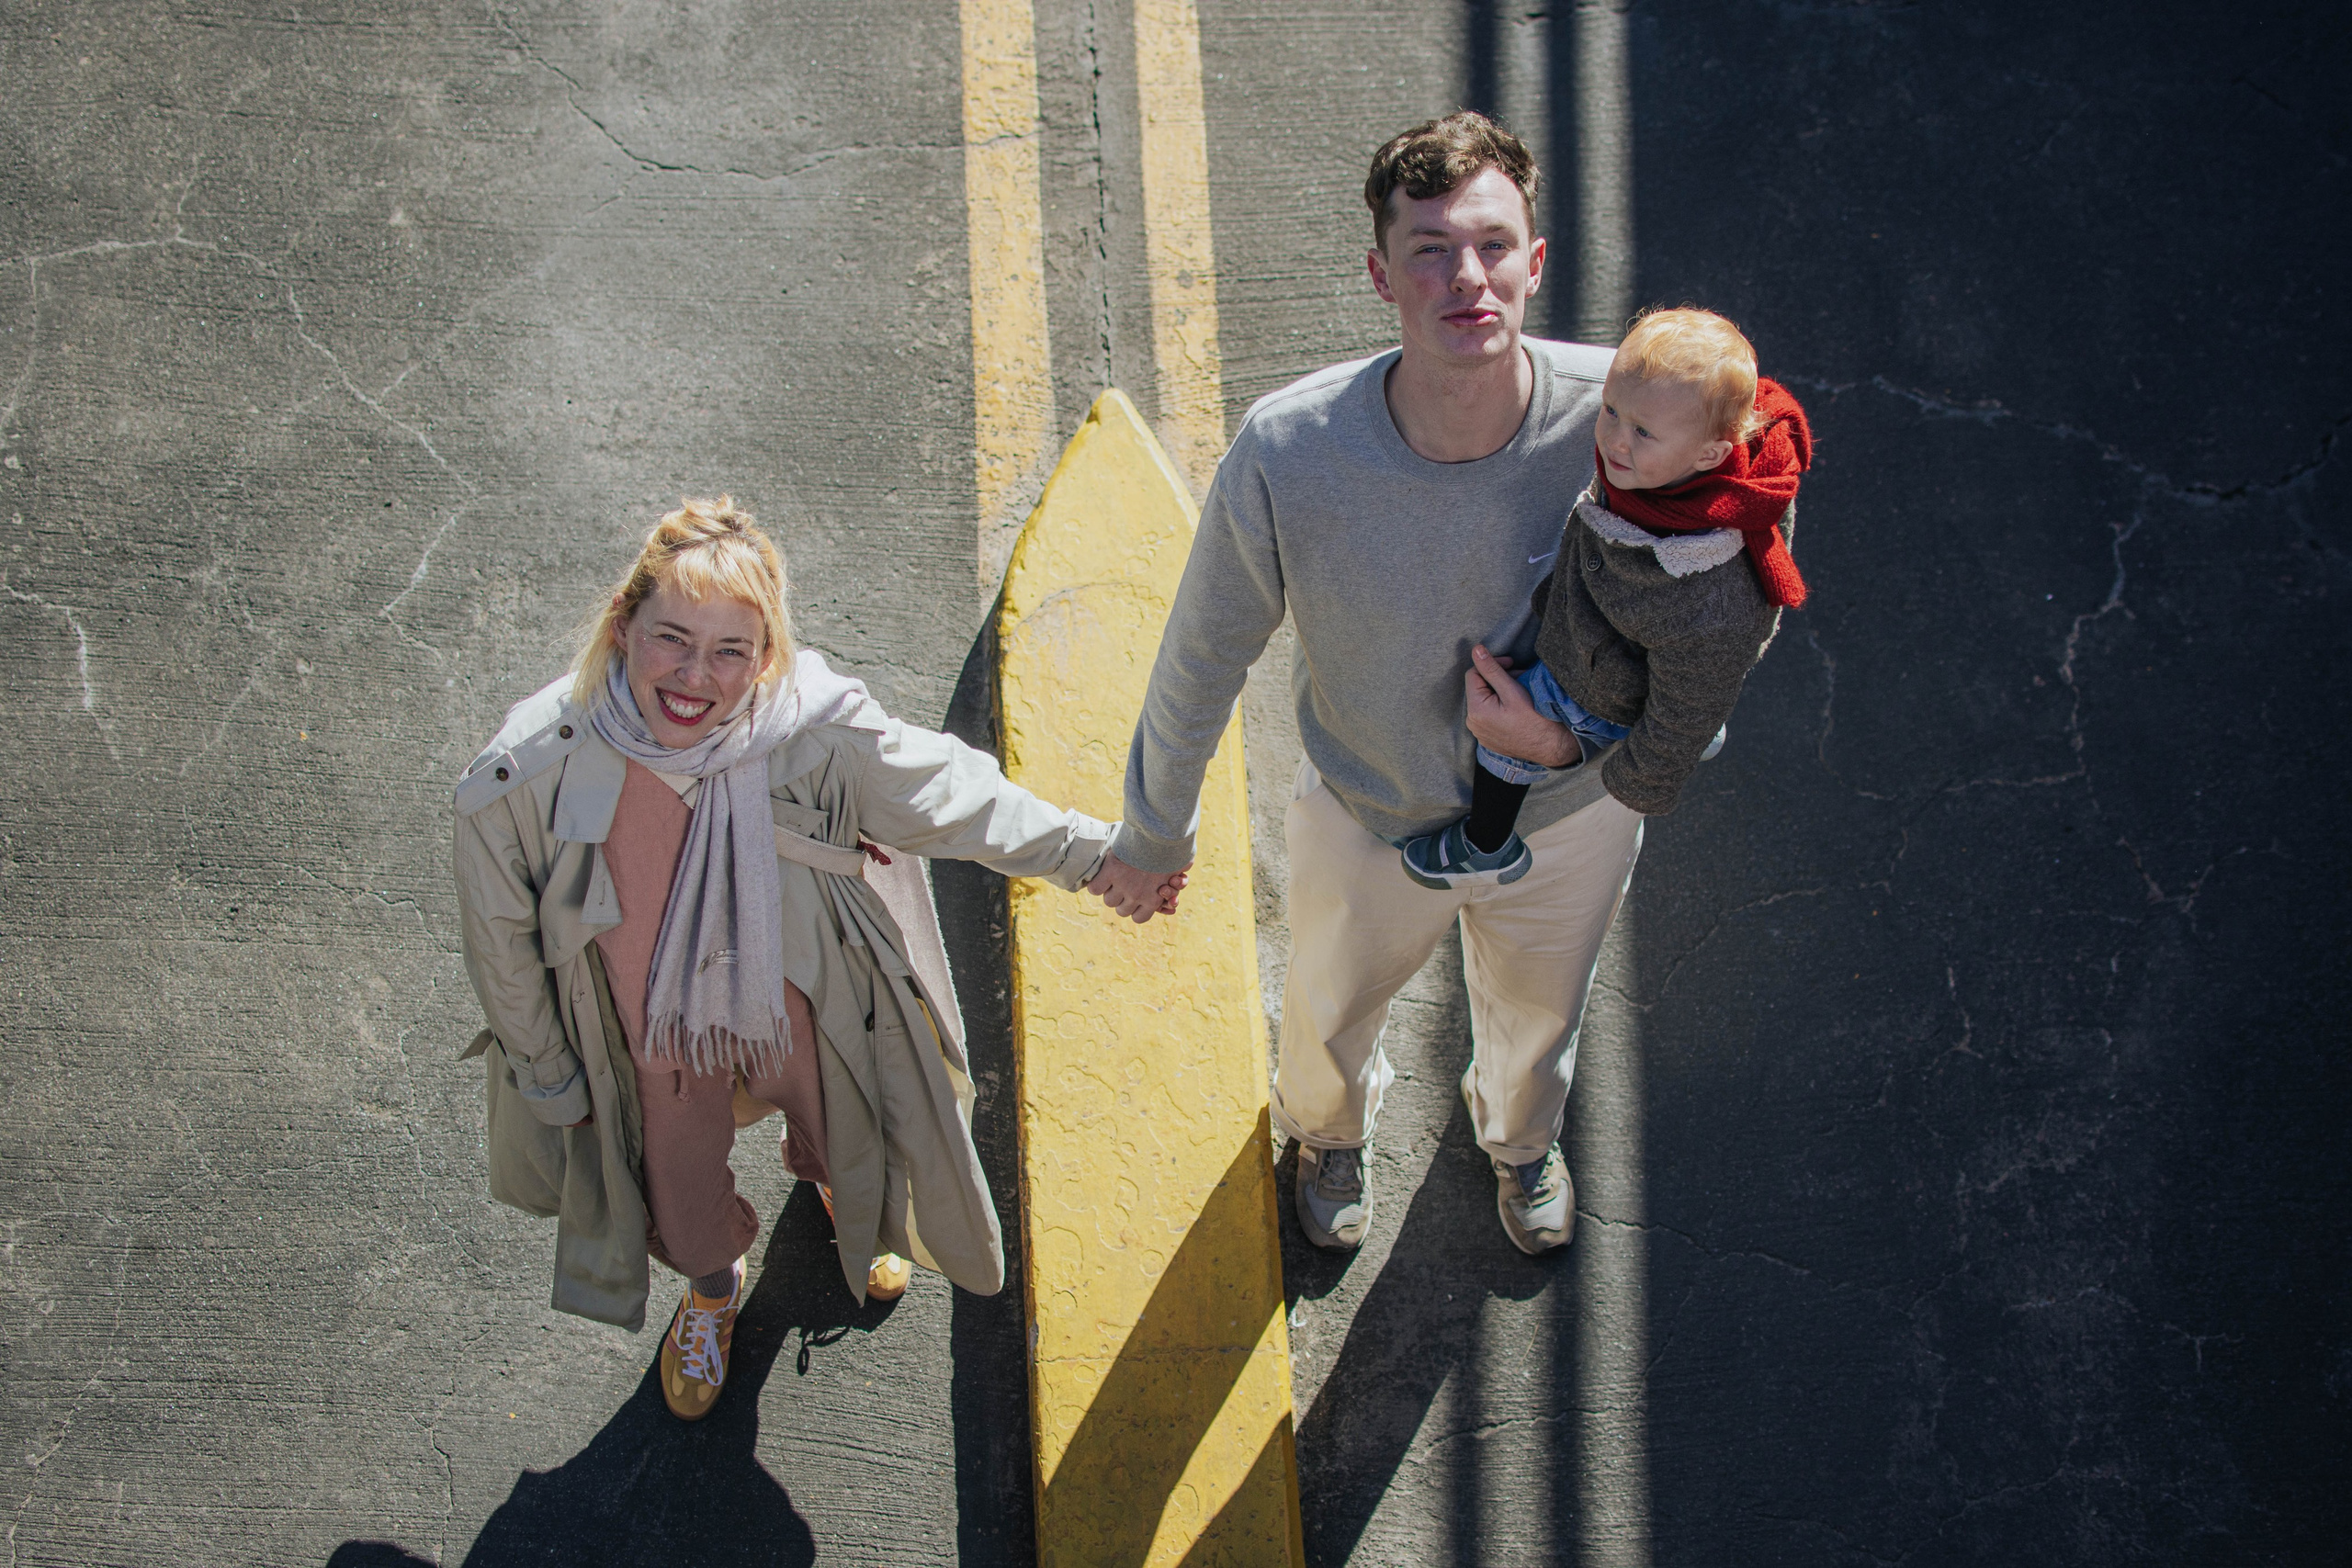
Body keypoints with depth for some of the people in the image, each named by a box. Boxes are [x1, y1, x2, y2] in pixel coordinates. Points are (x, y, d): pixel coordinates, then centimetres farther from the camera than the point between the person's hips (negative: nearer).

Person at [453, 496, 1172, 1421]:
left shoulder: (819, 734, -34)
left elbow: (953, 798, -14)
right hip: (656, 1046, 0)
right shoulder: (522, 783, -34)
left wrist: (1093, 853, -2)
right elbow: (504, 951, -14)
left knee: (848, 1147, 32)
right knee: (683, 1215, 27)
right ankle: (711, 1288, 67)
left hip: (807, 1014, 1)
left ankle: (847, 1204, 72)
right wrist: (551, 1084, 0)